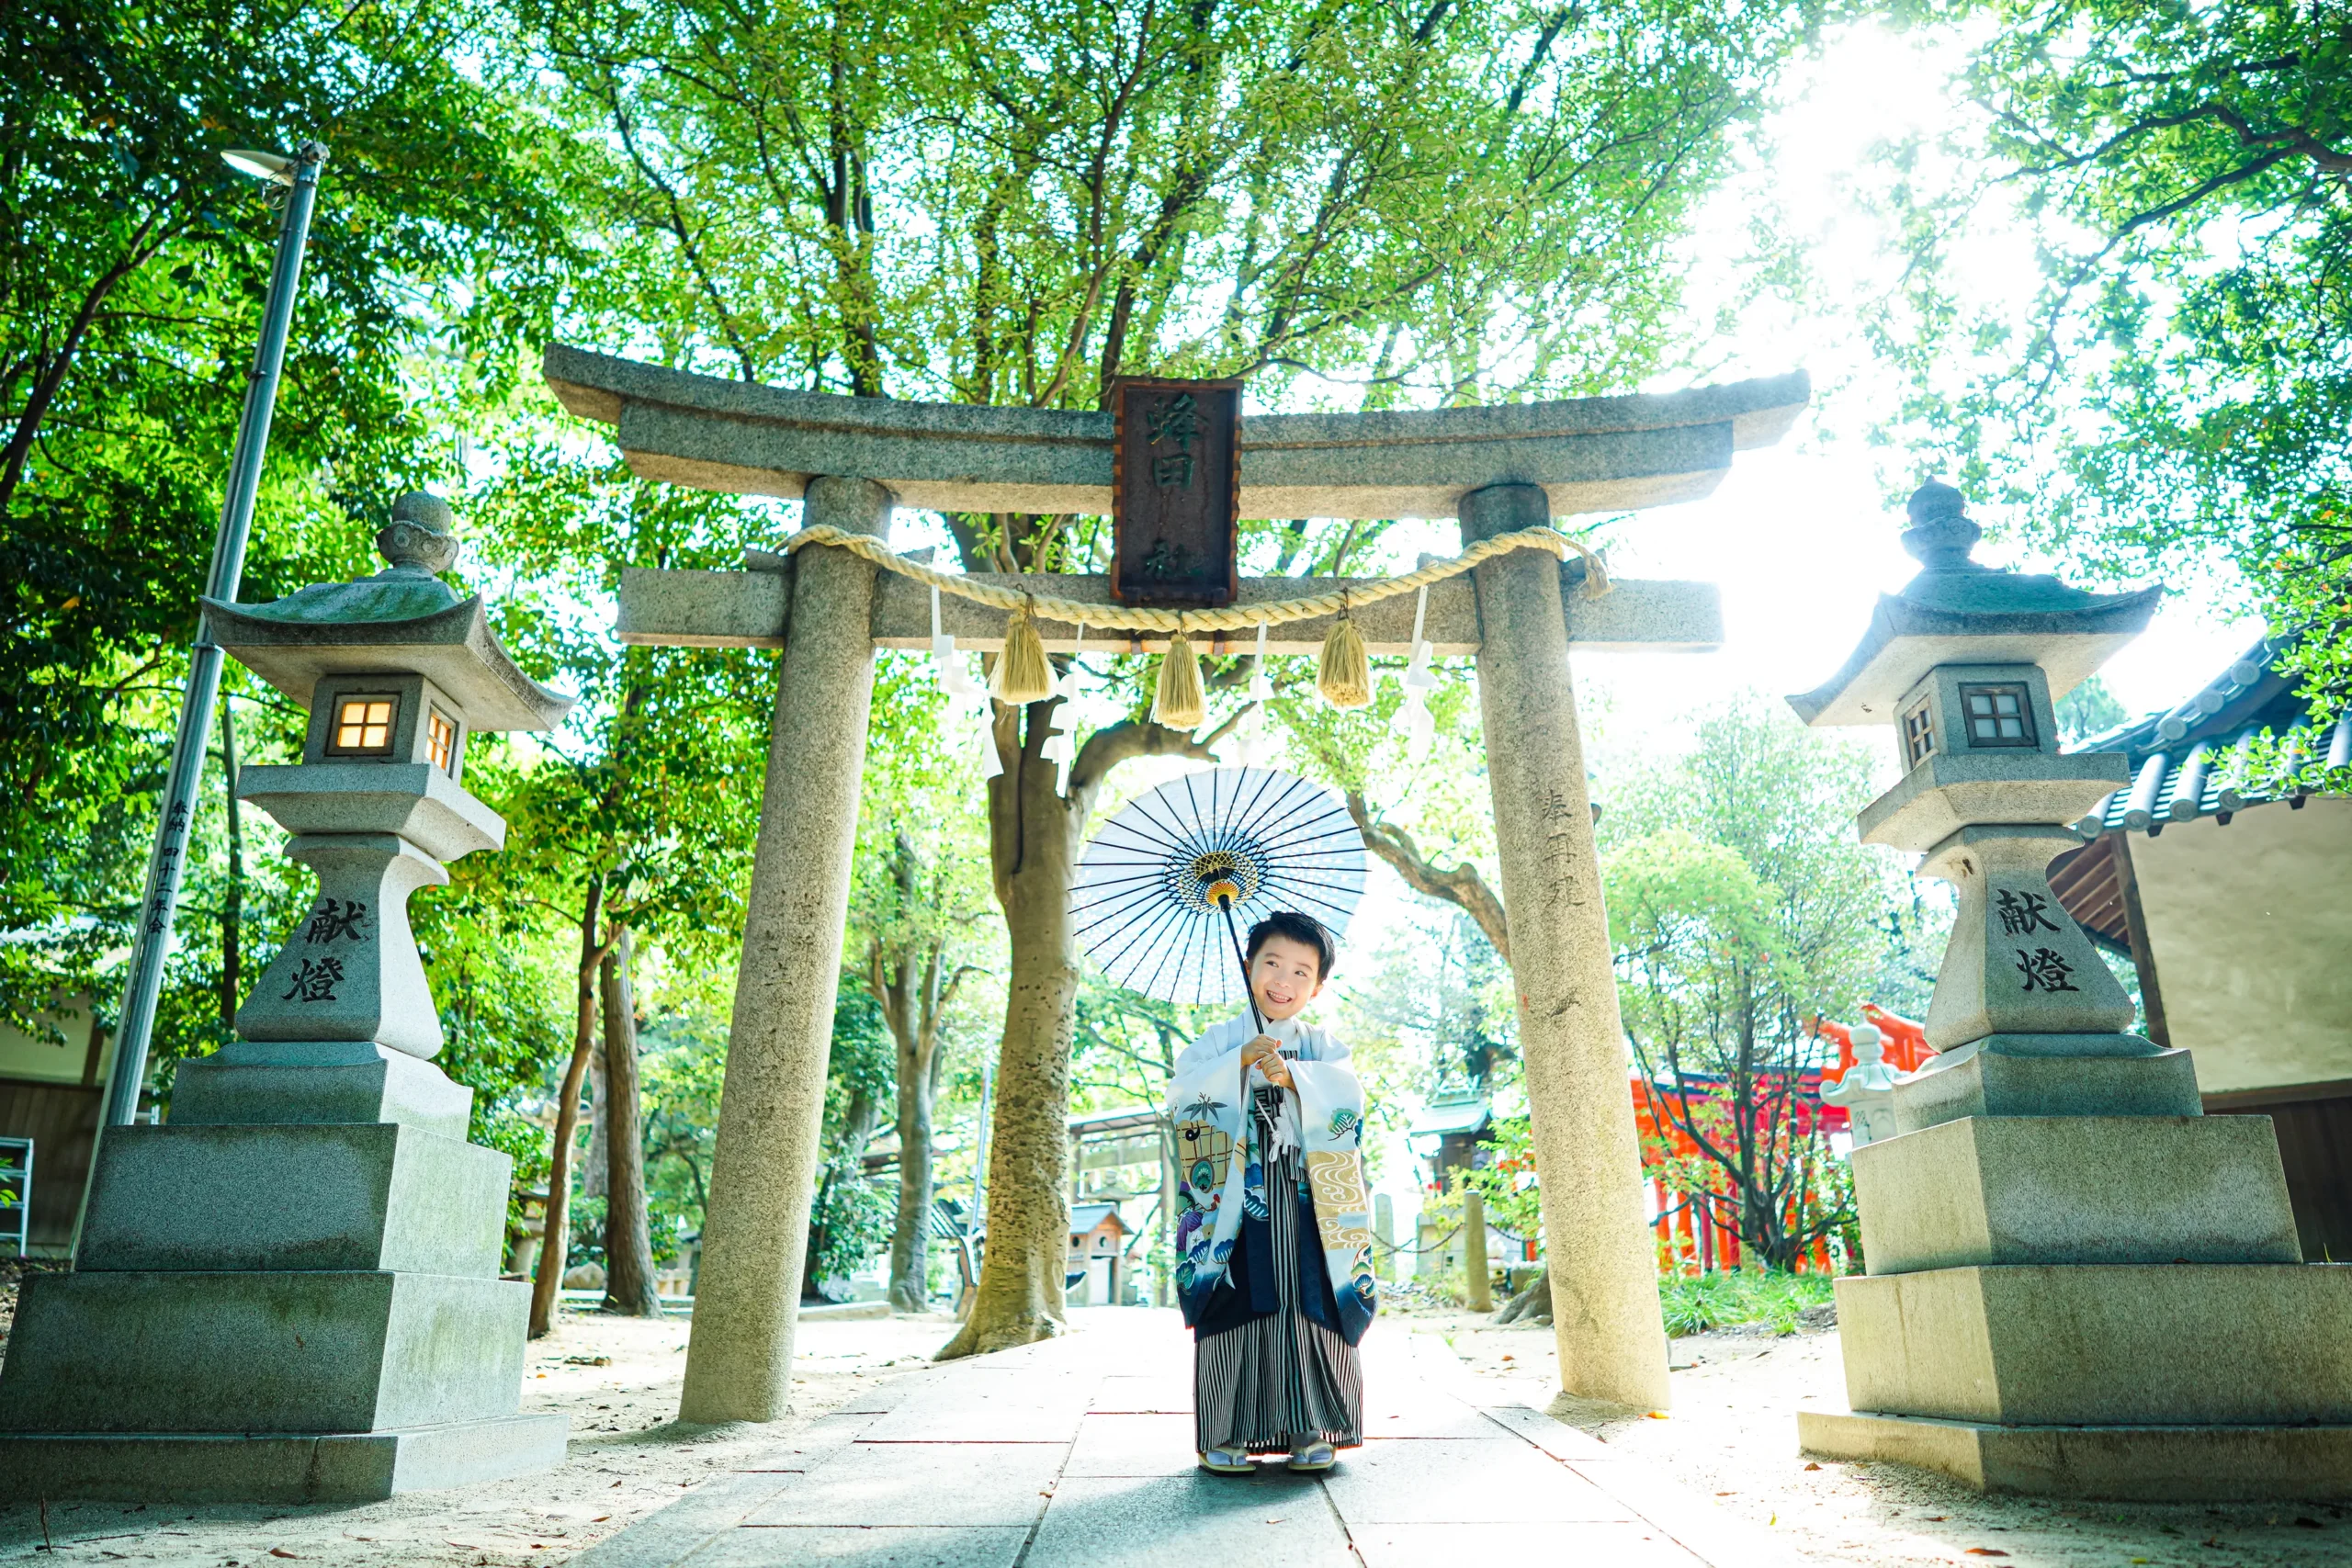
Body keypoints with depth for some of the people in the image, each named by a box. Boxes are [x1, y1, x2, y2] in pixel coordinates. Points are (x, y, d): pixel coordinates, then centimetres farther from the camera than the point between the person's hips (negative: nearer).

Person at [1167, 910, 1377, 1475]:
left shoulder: (1322, 1045, 13)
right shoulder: (1220, 1040, 9)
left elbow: (1349, 1090, -8)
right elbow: (1180, 1093, -7)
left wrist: (1292, 1074, -23)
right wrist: (1240, 1062, -19)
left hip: (1307, 1205, 1)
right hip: (1235, 1201, -1)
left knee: (1311, 1311, -1)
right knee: (1236, 1312, -2)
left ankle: (1309, 1433, 11)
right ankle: (1226, 1436, 8)